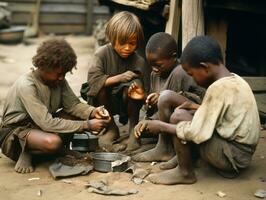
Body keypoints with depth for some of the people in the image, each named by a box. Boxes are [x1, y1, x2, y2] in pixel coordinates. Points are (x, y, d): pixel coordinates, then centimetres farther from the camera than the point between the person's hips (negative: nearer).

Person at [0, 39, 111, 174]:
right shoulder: (26, 86, -28)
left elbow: (73, 104, -3)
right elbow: (47, 123, -33)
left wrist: (93, 112, -25)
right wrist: (87, 125, -33)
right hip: (15, 132, -8)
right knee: (53, 142, -37)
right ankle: (27, 152, -6)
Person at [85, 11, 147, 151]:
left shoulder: (138, 61, -11)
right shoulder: (102, 53, -16)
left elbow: (139, 85, -13)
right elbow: (93, 80, -26)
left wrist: (139, 94, -38)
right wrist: (119, 78, -30)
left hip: (126, 101, 0)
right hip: (104, 100, 0)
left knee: (131, 87, -30)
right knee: (101, 87, -32)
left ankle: (133, 128, -10)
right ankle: (111, 128, -9)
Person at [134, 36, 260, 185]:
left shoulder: (219, 87, -23)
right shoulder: (235, 80, 5)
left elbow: (197, 133, -25)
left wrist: (161, 126, -13)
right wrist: (197, 107, 8)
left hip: (233, 157, -10)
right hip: (242, 152, 10)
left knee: (178, 116, -16)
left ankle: (185, 172, -1)